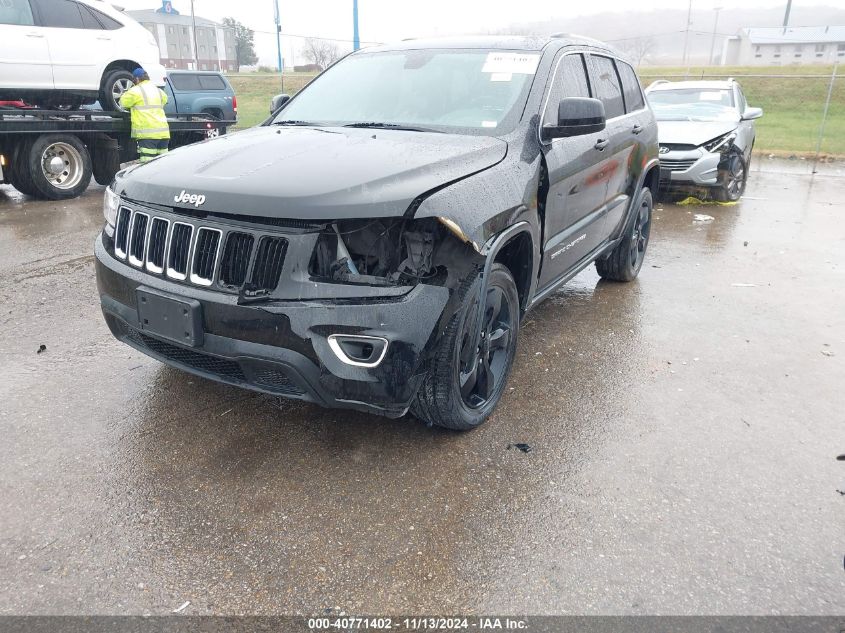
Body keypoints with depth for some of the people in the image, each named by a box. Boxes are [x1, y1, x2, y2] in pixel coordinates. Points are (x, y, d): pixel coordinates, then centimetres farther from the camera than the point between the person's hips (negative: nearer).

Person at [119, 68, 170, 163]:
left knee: (148, 164, -10)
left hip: (148, 134, -7)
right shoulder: (158, 91, 19)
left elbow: (123, 103, 3)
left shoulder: (136, 90, -2)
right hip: (163, 133, 7)